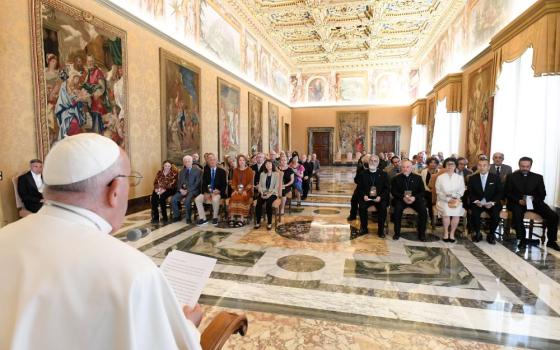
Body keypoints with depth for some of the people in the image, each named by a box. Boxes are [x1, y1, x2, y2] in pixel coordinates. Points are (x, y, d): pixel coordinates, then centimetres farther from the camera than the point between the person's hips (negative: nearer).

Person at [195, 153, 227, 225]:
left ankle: (215, 217, -13)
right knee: (197, 199, -21)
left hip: (217, 192, -3)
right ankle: (203, 218, -12)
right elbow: (204, 183, 5)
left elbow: (224, 185, -1)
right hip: (207, 191, 4)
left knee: (215, 200, -35)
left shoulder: (222, 171, 2)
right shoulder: (206, 170, 11)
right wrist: (206, 192, -13)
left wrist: (218, 191, -19)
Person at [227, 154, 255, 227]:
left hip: (246, 190, -3)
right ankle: (232, 218, -27)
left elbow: (251, 182, -3)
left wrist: (245, 190, -16)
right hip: (237, 189, 3)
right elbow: (234, 181, 11)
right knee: (233, 197, -27)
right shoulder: (235, 170, 14)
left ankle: (242, 219, -32)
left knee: (242, 198, -32)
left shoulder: (249, 170, 2)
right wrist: (235, 189, -7)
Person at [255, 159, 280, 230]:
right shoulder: (262, 174, 13)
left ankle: (269, 223, -22)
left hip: (273, 193, -3)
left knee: (268, 203, -33)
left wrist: (269, 194, -18)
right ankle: (258, 222, -20)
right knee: (259, 203, -28)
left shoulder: (276, 174, 1)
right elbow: (260, 185, 9)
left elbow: (276, 187, -6)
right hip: (263, 193, 3)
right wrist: (262, 193, -9)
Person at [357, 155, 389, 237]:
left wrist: (380, 197, -15)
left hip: (379, 198, 0)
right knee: (362, 207, -27)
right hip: (366, 197, 1)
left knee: (383, 208, -28)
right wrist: (364, 195, -13)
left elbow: (386, 188, 2)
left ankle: (381, 229, -8)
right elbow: (359, 187, 6)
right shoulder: (363, 174, 7)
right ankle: (364, 228, -6)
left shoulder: (383, 174, 5)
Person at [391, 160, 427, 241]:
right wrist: (403, 198, -18)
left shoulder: (418, 178, 7)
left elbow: (422, 192, 4)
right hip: (401, 199, -1)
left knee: (423, 210, -24)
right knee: (397, 209, -30)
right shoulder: (396, 178, 5)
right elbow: (393, 192, 0)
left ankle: (421, 233, -6)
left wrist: (414, 197, -16)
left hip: (415, 199, 1)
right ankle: (397, 233, -14)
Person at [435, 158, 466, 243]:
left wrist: (455, 198, -13)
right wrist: (448, 199, -12)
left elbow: (461, 191, 6)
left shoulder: (460, 177, 13)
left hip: (456, 200, 1)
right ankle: (446, 233, -11)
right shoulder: (440, 177, 8)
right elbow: (438, 191, 1)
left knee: (456, 214, -27)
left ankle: (452, 233, -9)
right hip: (444, 200, -1)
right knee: (446, 212, -30)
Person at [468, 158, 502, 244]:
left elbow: (499, 193, 2)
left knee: (496, 216, -27)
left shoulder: (495, 178, 4)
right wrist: (476, 201, -14)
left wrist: (492, 202, -14)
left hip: (491, 203, 0)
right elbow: (470, 193, 4)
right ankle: (477, 234, -4)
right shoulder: (472, 178, 4)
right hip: (477, 203, 0)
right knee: (474, 214, -29)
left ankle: (491, 234, 1)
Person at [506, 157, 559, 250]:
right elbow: (508, 193, 1)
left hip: (535, 202, 3)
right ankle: (522, 239, -18)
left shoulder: (538, 177, 11)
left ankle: (551, 241, 1)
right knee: (517, 215, -34)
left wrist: (533, 200, -14)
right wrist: (519, 200, -16)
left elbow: (542, 194, 8)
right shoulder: (512, 177, 5)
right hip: (518, 202, -3)